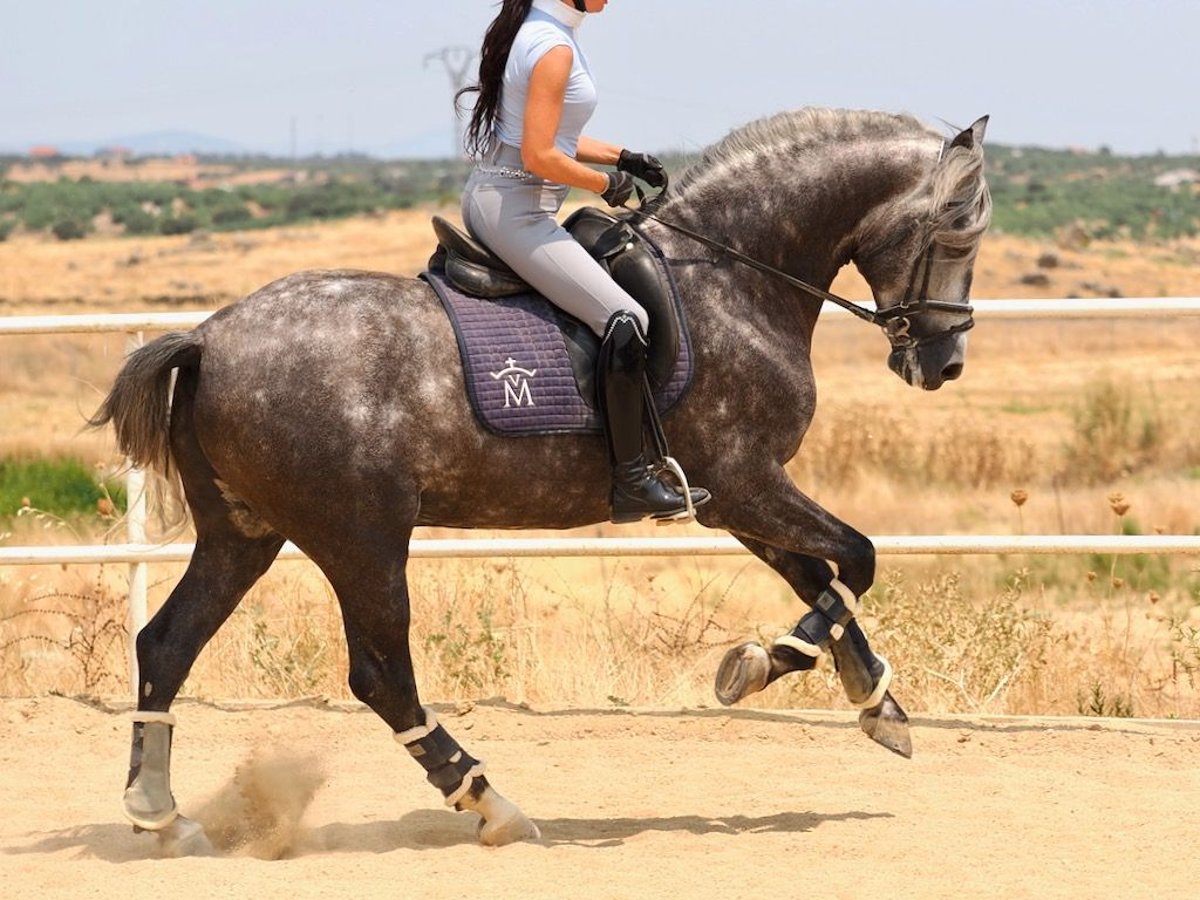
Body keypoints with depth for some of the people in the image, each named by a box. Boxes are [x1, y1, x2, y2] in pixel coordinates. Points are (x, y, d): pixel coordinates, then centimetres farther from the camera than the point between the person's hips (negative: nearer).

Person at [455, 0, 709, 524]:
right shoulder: (554, 47, -18)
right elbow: (539, 156, -23)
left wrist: (621, 157, 12)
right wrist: (605, 183, -9)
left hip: (486, 201, 11)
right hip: (517, 212, -11)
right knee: (624, 320, -15)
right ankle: (630, 481, -14)